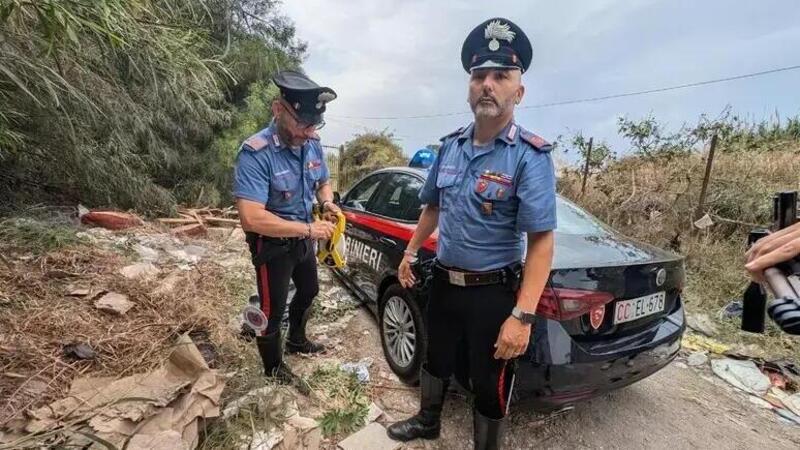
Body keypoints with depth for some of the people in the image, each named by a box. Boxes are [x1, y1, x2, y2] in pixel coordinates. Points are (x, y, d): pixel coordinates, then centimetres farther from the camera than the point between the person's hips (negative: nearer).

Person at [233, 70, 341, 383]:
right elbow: (252, 217, -36)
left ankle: (297, 341, 52)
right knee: (273, 310, 8)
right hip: (273, 245, -7)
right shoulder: (256, 153, -29)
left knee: (309, 291, 25)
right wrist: (309, 228, -32)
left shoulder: (312, 144, -8)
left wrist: (327, 202, -13)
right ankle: (274, 369, 35)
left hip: (302, 239, 8)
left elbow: (323, 183, 10)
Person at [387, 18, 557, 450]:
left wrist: (522, 316, -26)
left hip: (493, 292, -5)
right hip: (443, 281, 6)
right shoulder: (450, 146, 2)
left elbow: (541, 240, -21)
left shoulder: (530, 156, -17)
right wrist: (410, 252, 13)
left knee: (489, 385, 13)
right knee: (436, 360, 26)